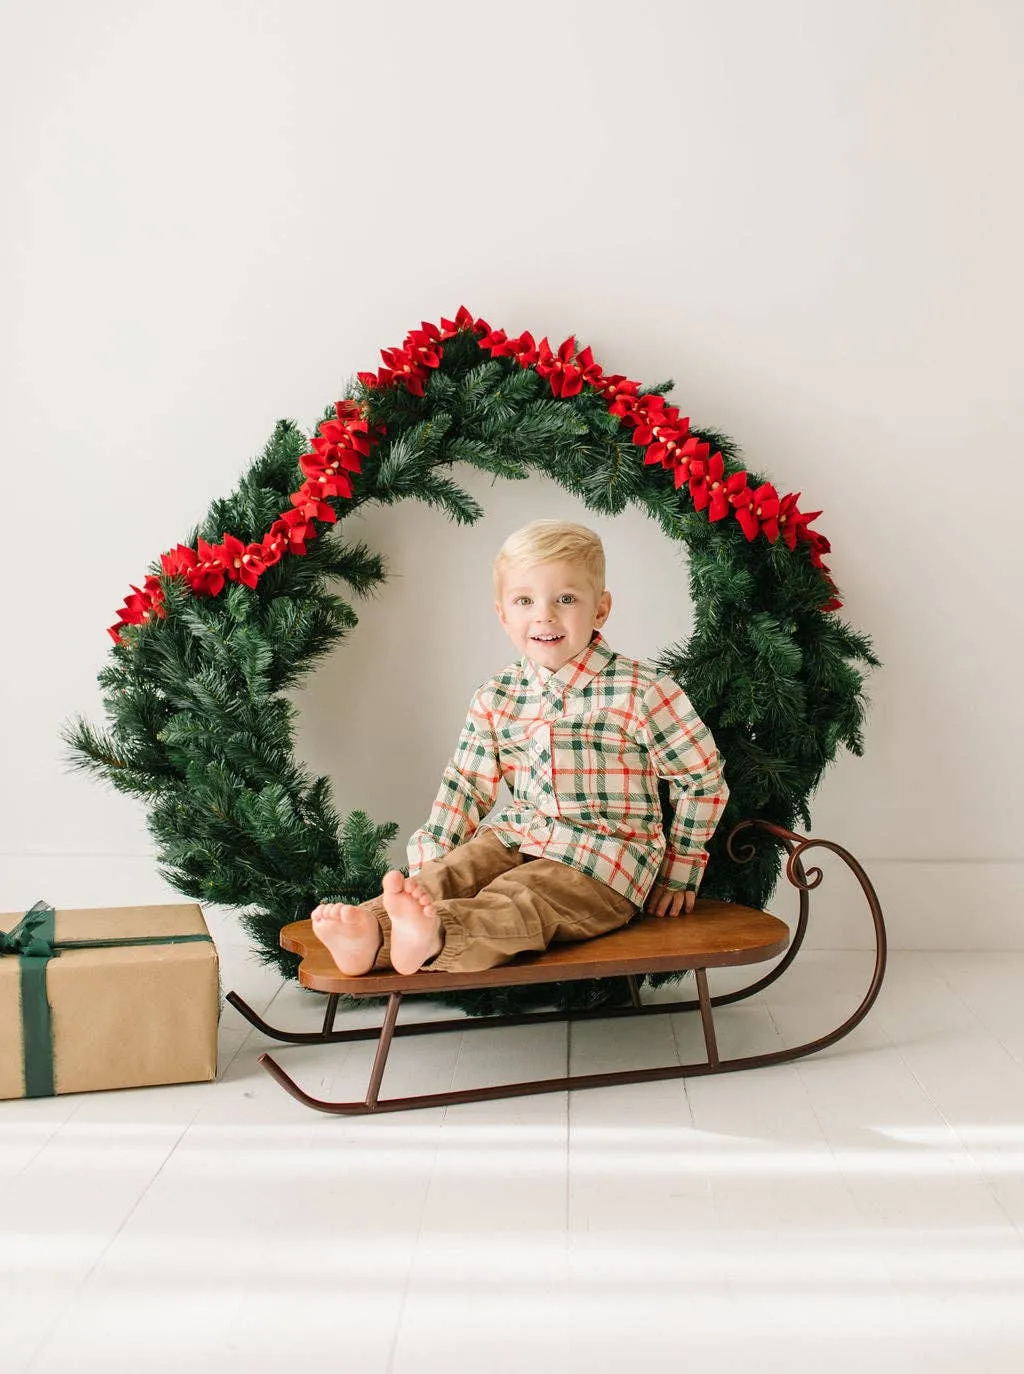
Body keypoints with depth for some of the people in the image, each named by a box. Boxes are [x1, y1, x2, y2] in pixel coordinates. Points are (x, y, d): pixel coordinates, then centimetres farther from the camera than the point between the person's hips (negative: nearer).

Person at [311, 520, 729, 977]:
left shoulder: (642, 693, -8)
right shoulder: (495, 700, 6)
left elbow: (703, 778, 0)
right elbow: (466, 785, 13)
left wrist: (681, 871, 4)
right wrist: (427, 867, 5)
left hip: (604, 855, -5)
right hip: (518, 836, 6)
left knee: (517, 900, -33)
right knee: (452, 872, -23)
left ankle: (436, 935, -60)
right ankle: (370, 930, -47)